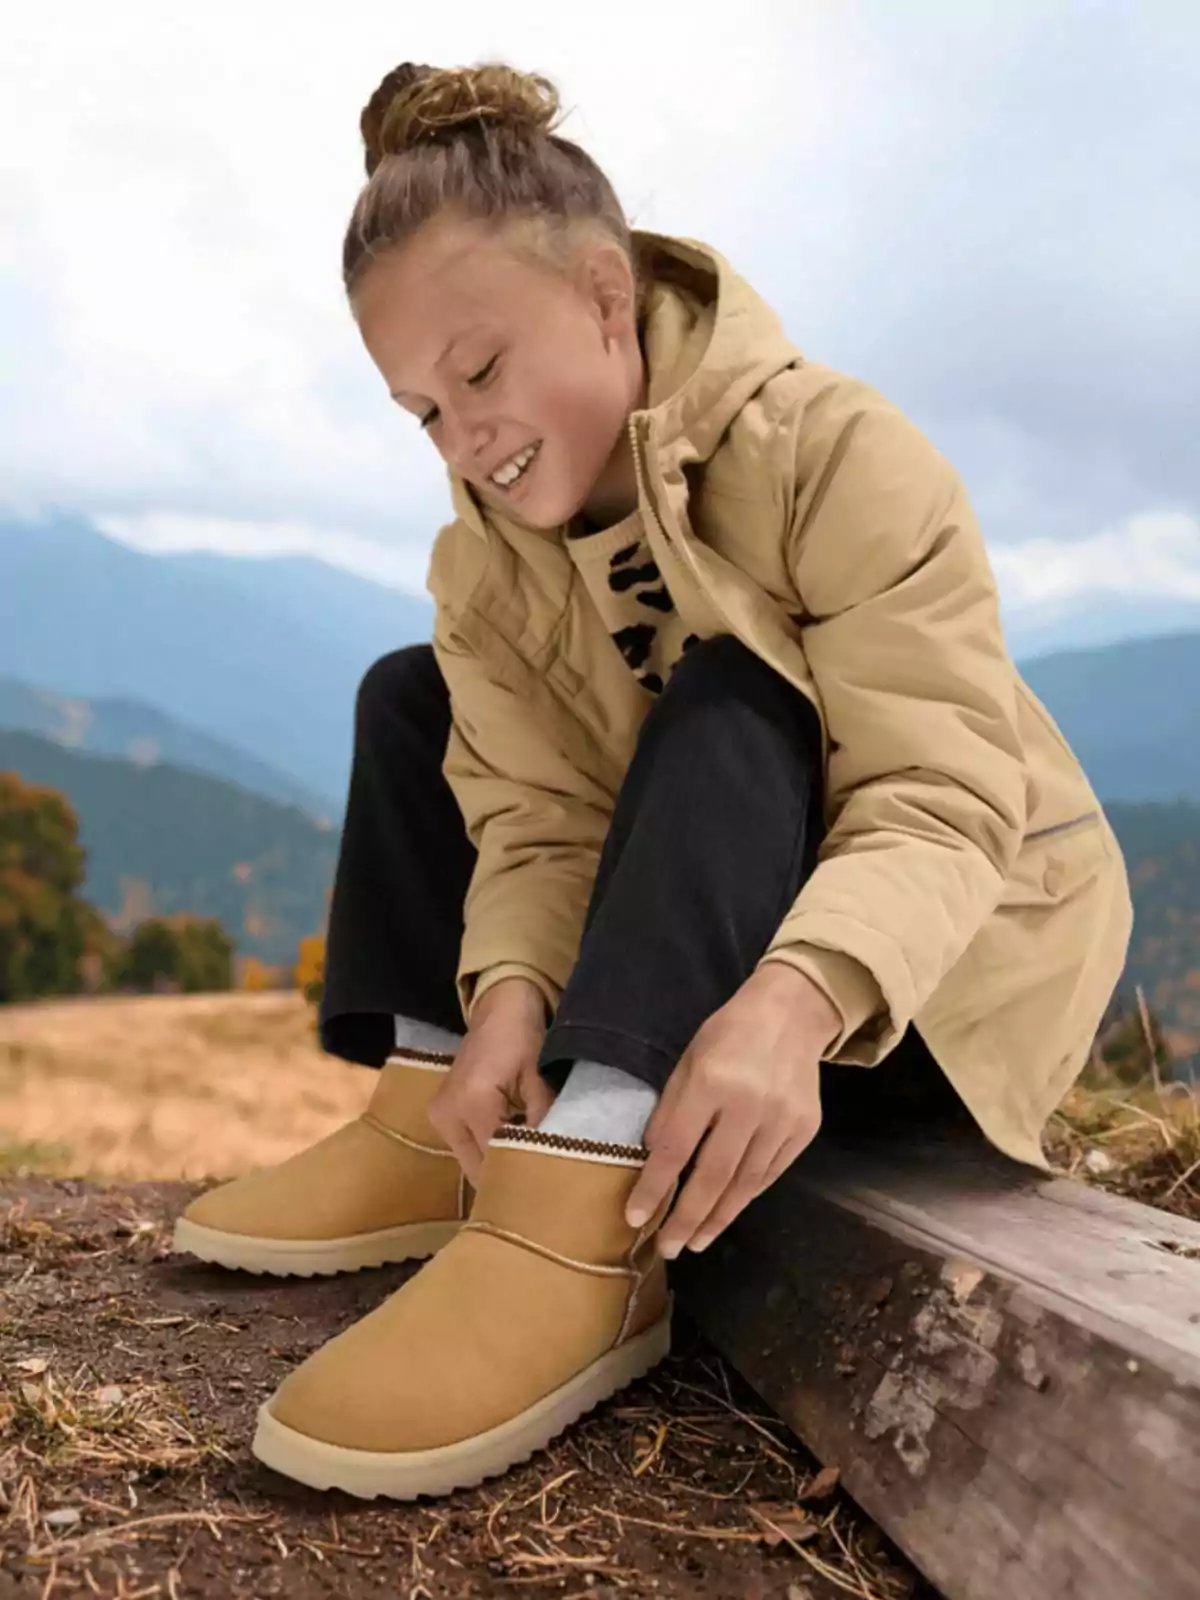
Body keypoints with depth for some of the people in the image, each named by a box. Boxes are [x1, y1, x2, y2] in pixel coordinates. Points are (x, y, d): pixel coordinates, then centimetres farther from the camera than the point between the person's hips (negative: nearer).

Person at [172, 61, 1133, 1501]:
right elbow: (540, 816, -14)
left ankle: (581, 1225, -44)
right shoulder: (486, 557, -3)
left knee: (734, 701, -33)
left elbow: (945, 797, -29)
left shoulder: (834, 450, -20)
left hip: (948, 953, -5)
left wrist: (793, 997, -47)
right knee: (413, 698, -1)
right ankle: (436, 1135, -11)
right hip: (692, 929, 5)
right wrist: (510, 990, -35)